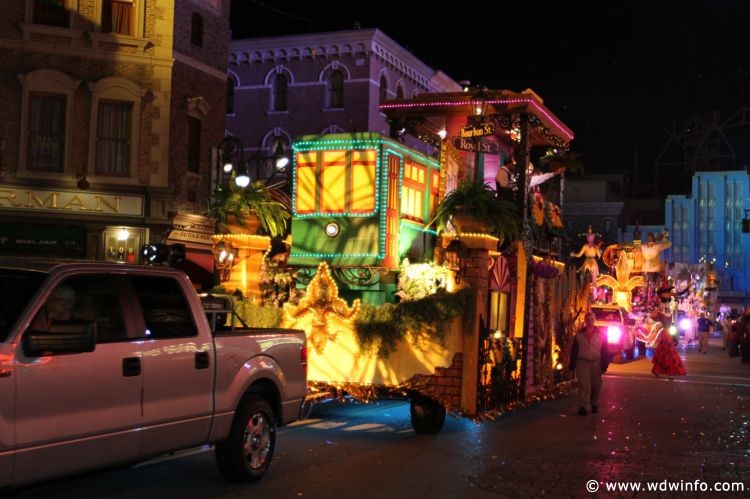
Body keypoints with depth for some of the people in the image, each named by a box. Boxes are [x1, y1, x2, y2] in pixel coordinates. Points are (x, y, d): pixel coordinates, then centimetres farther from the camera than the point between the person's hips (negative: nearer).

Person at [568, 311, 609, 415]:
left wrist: (604, 365, -2)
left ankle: (594, 405, 27)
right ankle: (584, 407, -12)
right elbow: (574, 351, 5)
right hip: (583, 362, -1)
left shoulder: (600, 335, 4)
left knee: (596, 386, 10)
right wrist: (572, 365, 1)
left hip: (596, 363, 1)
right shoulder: (579, 335, 4)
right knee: (584, 385, -9)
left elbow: (605, 351, 4)